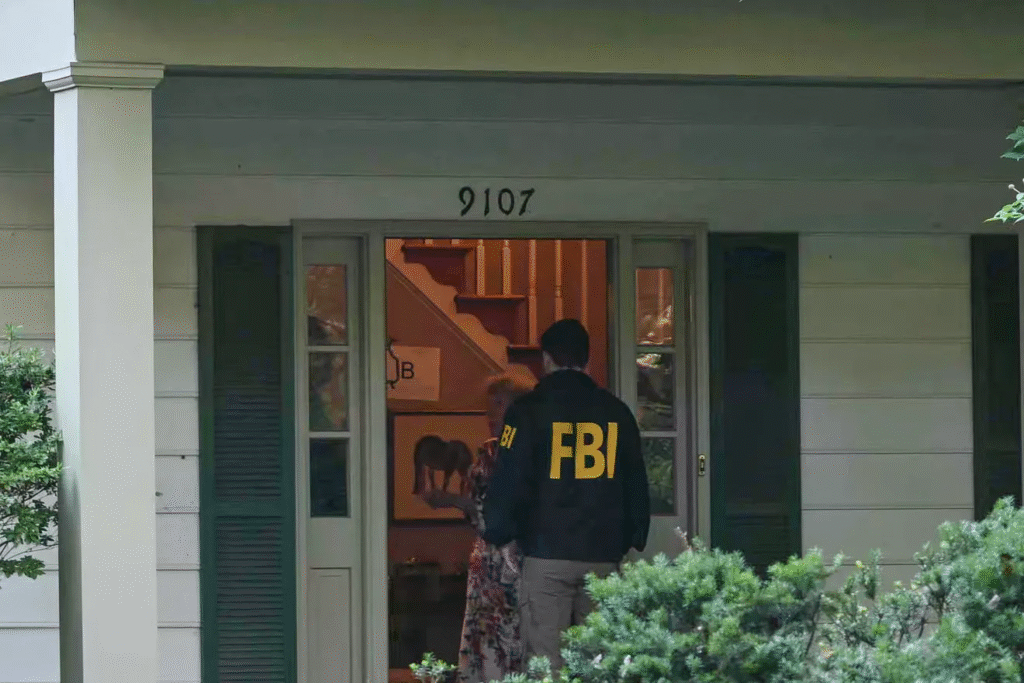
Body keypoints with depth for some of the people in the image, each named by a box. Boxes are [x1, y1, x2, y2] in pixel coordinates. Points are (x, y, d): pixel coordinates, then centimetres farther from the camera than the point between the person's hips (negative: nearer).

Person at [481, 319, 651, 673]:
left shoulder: (528, 410, -3)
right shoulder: (616, 412, 9)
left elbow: (508, 482, -5)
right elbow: (636, 485, 14)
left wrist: (496, 534, 7)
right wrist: (634, 537, 24)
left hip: (547, 554, -3)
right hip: (603, 555, 4)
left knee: (547, 665, -6)